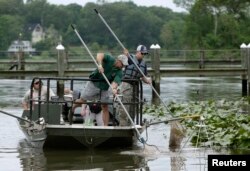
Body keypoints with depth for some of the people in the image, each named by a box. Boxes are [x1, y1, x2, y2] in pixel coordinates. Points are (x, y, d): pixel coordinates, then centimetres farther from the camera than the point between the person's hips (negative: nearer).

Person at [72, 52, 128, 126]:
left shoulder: (119, 72, -12)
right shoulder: (109, 59, -16)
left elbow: (115, 82, -28)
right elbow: (100, 55, -32)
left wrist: (114, 88, -50)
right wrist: (100, 64, -49)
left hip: (104, 88, 2)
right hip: (93, 84, -2)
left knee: (105, 107, -2)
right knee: (82, 100, 6)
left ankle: (106, 126, 1)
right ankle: (72, 108, 35)